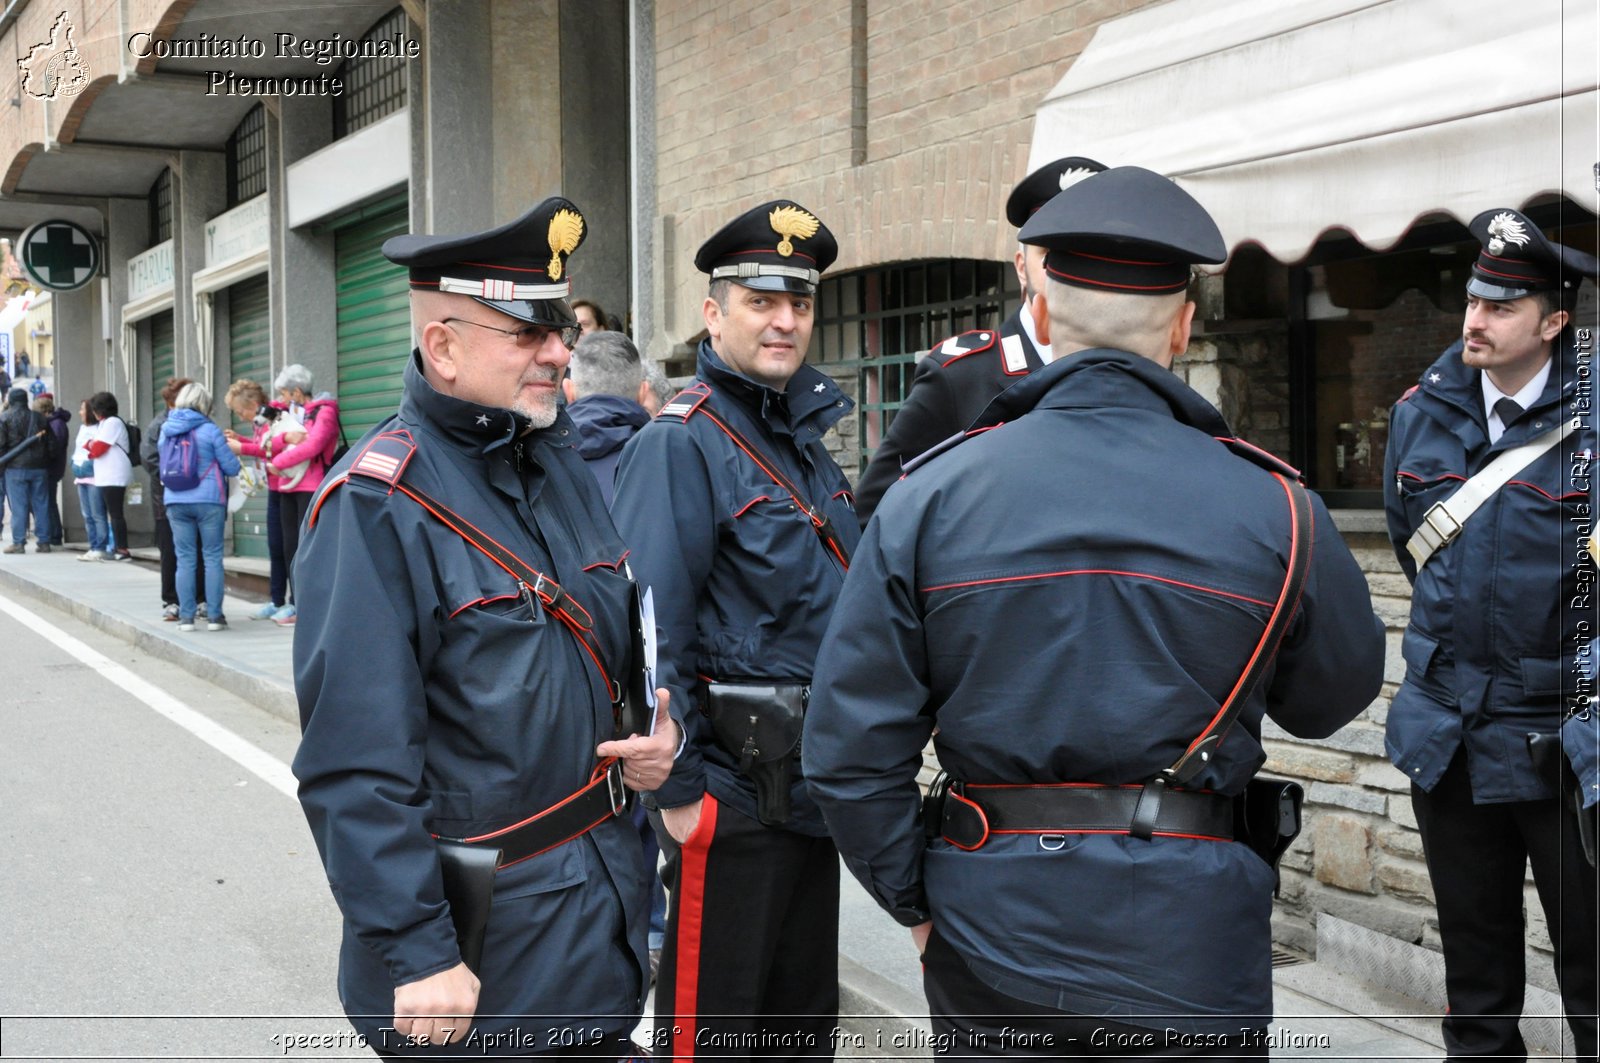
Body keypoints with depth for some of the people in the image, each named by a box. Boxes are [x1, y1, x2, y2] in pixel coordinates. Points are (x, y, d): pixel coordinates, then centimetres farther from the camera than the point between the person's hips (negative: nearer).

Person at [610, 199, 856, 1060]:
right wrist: (676, 792, -20)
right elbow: (652, 631, -21)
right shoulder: (682, 441, -15)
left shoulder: (803, 436, 12)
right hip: (731, 791, -8)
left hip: (811, 789, 8)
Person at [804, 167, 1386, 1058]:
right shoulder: (1273, 508, -8)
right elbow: (1334, 697, 9)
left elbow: (849, 746, -8)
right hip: (1190, 945, 0)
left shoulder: (930, 496, -8)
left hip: (988, 929, 1)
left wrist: (916, 900, 6)